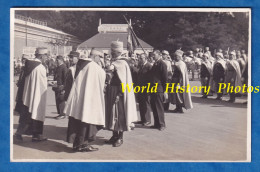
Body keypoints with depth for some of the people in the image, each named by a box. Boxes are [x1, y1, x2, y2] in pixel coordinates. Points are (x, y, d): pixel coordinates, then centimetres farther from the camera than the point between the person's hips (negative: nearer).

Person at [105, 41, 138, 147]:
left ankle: (120, 138, 9)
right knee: (113, 114, 12)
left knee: (119, 114, 0)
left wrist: (119, 94, -21)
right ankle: (115, 136, 22)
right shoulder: (114, 63, 11)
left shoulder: (122, 64, -14)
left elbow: (123, 81, -18)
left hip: (118, 93, -8)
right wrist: (108, 88, 9)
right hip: (112, 92, 8)